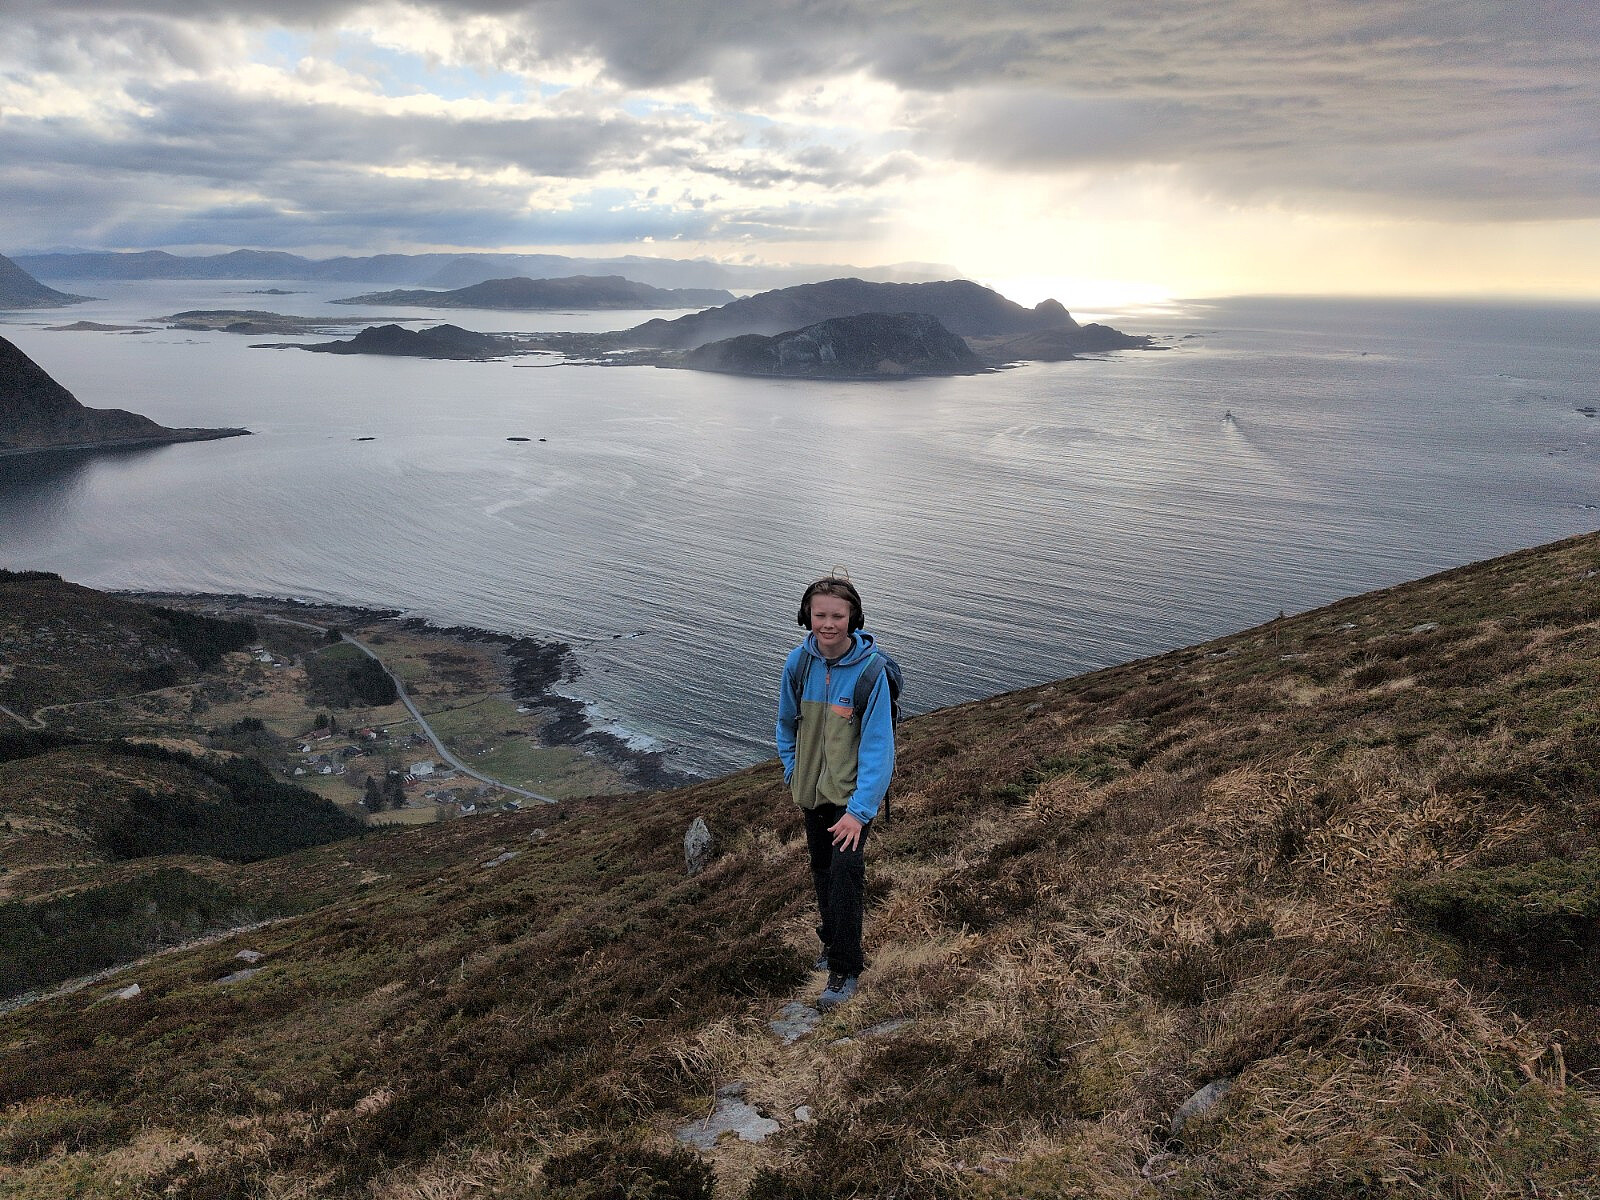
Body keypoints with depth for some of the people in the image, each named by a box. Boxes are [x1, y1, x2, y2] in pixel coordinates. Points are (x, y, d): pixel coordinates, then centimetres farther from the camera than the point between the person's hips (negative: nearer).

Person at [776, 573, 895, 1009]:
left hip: (853, 794, -5)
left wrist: (859, 810, -23)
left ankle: (845, 969, 7)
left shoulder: (870, 670, -22)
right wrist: (792, 771, 5)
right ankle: (831, 939, 41)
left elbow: (878, 745, -20)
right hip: (812, 789, 5)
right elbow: (787, 721, 9)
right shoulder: (799, 661, -9)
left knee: (845, 873, -10)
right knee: (821, 870, 19)